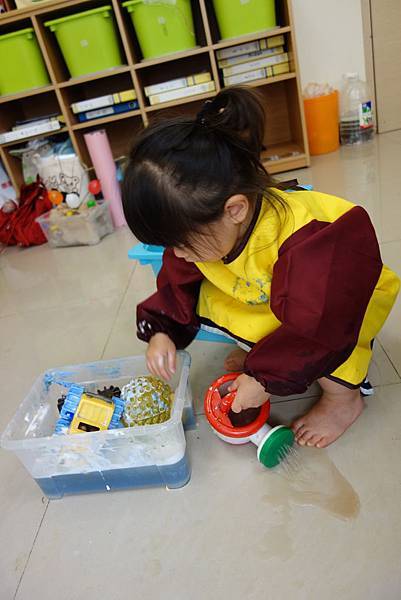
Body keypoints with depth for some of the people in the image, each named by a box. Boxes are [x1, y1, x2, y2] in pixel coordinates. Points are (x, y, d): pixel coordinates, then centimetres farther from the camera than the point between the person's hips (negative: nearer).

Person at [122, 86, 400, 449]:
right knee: (204, 300, -13)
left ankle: (343, 396, -6)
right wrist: (160, 331, -16)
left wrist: (266, 378, -26)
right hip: (263, 301, 6)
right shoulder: (204, 226, -18)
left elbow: (313, 325, -35)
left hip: (340, 302, -6)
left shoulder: (304, 239, -40)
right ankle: (260, 350, 9)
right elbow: (178, 284, -3)